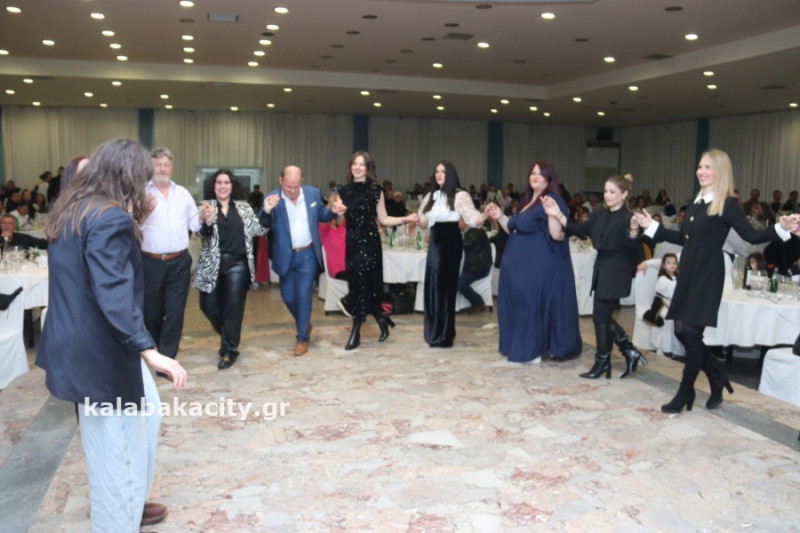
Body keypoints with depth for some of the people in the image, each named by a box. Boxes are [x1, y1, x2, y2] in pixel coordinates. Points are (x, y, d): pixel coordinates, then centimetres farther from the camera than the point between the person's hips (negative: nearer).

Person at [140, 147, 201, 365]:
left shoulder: (182, 193, 10)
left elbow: (194, 224, 11)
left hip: (179, 262, 2)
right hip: (150, 263, -2)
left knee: (175, 313, 2)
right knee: (151, 313, 11)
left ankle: (167, 358, 13)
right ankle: (157, 352, 37)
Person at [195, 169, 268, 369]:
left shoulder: (244, 207, 7)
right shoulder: (206, 206, 2)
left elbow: (259, 230, 6)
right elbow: (204, 234, -11)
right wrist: (207, 223, -32)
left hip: (237, 264, 0)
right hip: (212, 264, 0)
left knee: (233, 306, 2)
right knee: (209, 305, 4)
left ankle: (229, 350, 15)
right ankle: (227, 336, 32)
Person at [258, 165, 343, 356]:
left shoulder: (313, 193, -4)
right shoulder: (272, 198, -12)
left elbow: (321, 216, 9)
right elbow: (262, 225, -19)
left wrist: (333, 211, -13)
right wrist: (266, 211, -40)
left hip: (308, 254, -1)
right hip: (286, 256, 1)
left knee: (303, 295, -3)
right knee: (288, 297, 12)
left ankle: (302, 338, 9)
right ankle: (304, 324, 39)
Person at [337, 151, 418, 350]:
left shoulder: (375, 191, 1)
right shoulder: (343, 191, 7)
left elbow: (383, 219, 4)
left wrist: (406, 219, -4)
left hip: (370, 242, -3)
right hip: (352, 242, 3)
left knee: (365, 283, -4)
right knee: (357, 284, 4)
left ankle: (356, 332, 9)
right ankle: (381, 319, 23)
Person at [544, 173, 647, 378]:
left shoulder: (627, 218, -13)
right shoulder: (599, 215, 9)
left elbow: (633, 250, -19)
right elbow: (581, 229, 4)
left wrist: (634, 232, -40)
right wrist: (558, 216, -7)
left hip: (616, 273, -8)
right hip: (601, 269, 8)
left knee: (601, 316, 0)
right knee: (603, 316, 13)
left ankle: (603, 361, 16)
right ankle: (630, 351, 26)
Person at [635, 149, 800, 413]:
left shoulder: (727, 204, -8)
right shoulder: (695, 202, 13)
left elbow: (751, 236, -17)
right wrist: (652, 226, 25)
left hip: (708, 275, -7)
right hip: (688, 272, 7)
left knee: (691, 331, -4)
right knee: (682, 330, 7)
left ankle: (685, 392, 11)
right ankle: (717, 379, 26)